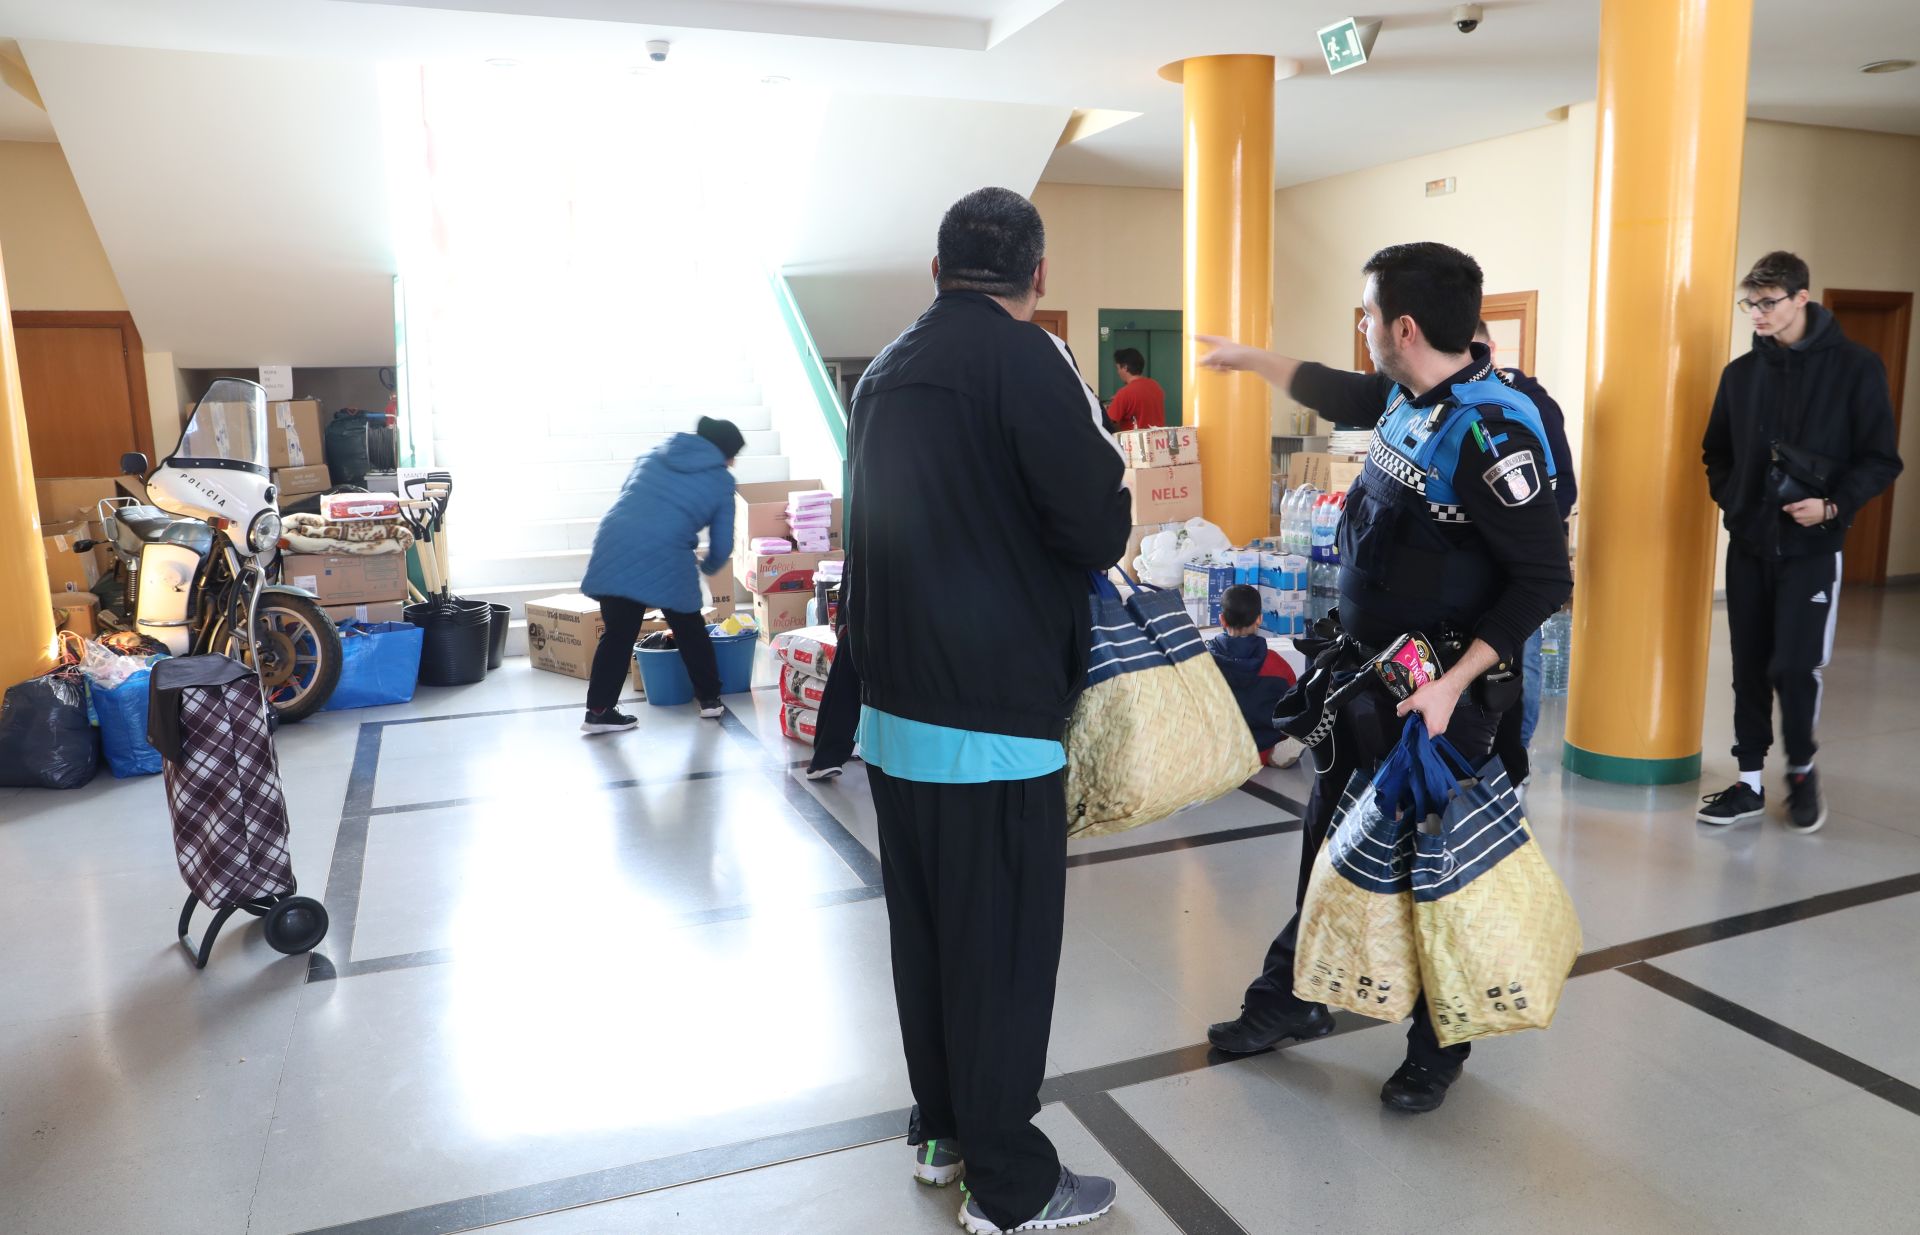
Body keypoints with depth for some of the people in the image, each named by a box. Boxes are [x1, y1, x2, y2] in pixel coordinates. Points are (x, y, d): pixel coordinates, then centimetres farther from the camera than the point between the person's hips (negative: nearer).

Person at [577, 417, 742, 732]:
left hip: (613, 549, 4)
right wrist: (708, 567, 33)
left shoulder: (652, 457, 23)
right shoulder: (721, 481, 12)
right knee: (690, 632, 15)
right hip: (665, 560, -4)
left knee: (617, 635, 12)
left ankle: (598, 711, 13)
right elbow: (722, 546, 12)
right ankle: (709, 699, 26)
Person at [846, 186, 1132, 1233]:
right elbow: (1100, 531, -14)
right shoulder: (1020, 357, -12)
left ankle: (941, 1127, 36)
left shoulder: (886, 370, 12)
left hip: (893, 710, 8)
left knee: (924, 929, 19)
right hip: (991, 717, -8)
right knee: (1004, 948, 5)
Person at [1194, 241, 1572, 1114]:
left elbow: (1544, 580, -22)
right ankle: (1296, 997, 37)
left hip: (1441, 691, -8)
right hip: (1365, 668, 9)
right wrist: (1250, 357, 36)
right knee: (1329, 836, 19)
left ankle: (1438, 1048, 28)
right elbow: (1337, 395, 25)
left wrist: (1452, 683, -27)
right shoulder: (1408, 397, 2)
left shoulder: (1492, 434, -23)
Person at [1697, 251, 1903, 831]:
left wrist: (1834, 506, -17)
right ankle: (1750, 782, 17)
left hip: (1811, 547, -4)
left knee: (1794, 665, -7)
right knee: (1749, 668, 7)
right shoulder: (1741, 373, 8)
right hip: (1748, 544, 4)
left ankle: (1802, 770, 18)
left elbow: (1881, 458, -4)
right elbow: (1717, 451, 17)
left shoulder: (1855, 366, -4)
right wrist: (1730, 497, 1)